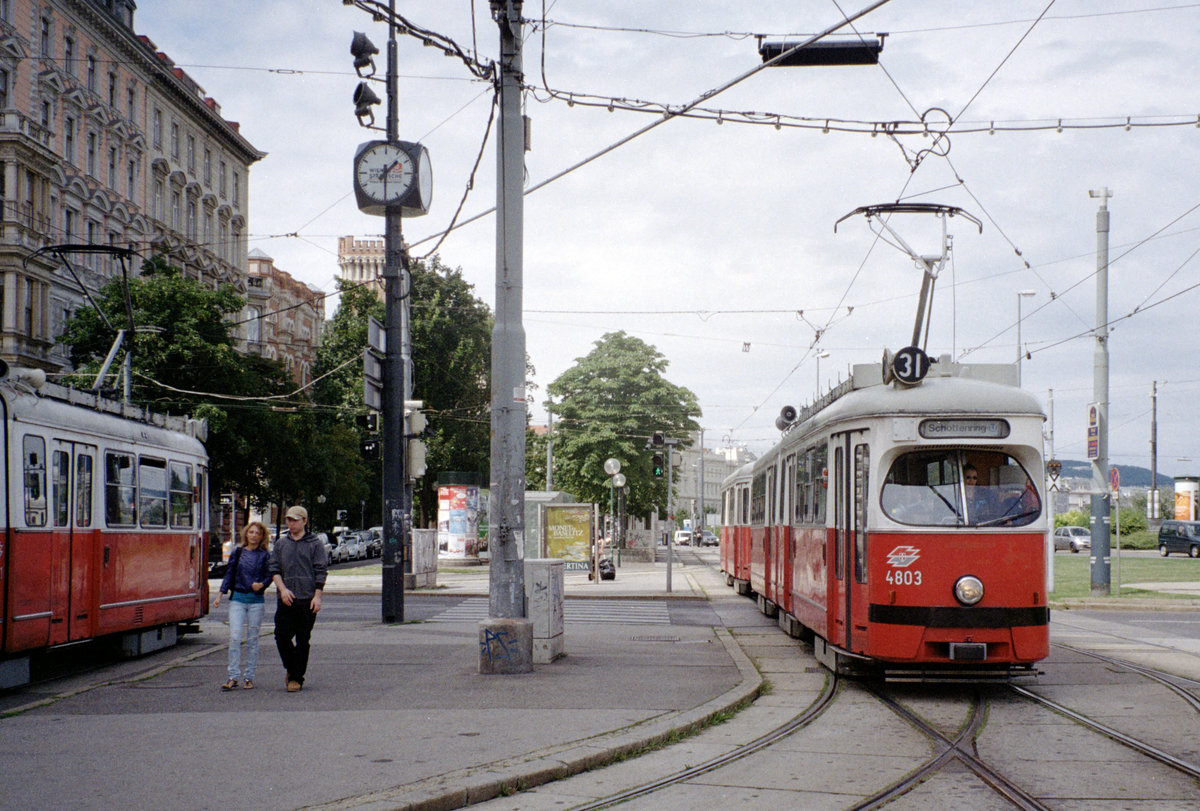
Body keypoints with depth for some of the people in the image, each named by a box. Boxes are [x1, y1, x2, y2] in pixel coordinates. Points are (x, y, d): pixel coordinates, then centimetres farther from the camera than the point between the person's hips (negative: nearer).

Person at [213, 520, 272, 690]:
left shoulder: (265, 555, 5)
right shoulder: (237, 553, 9)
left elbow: (269, 575, 1)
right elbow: (229, 575, 11)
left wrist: (261, 584, -21)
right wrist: (220, 596, 4)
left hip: (256, 600, -1)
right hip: (237, 598, 1)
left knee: (252, 639, 3)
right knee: (235, 637, -9)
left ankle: (249, 677, 10)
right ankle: (233, 677, -5)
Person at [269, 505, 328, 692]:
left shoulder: (315, 544, 3)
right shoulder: (281, 543, 12)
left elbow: (321, 572, 0)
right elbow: (274, 569, 8)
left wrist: (317, 596, -8)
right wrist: (283, 589, -8)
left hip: (307, 600, -3)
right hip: (286, 600, 3)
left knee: (302, 640, 1)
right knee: (282, 636, -4)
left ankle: (297, 678, 8)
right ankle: (291, 668, 19)